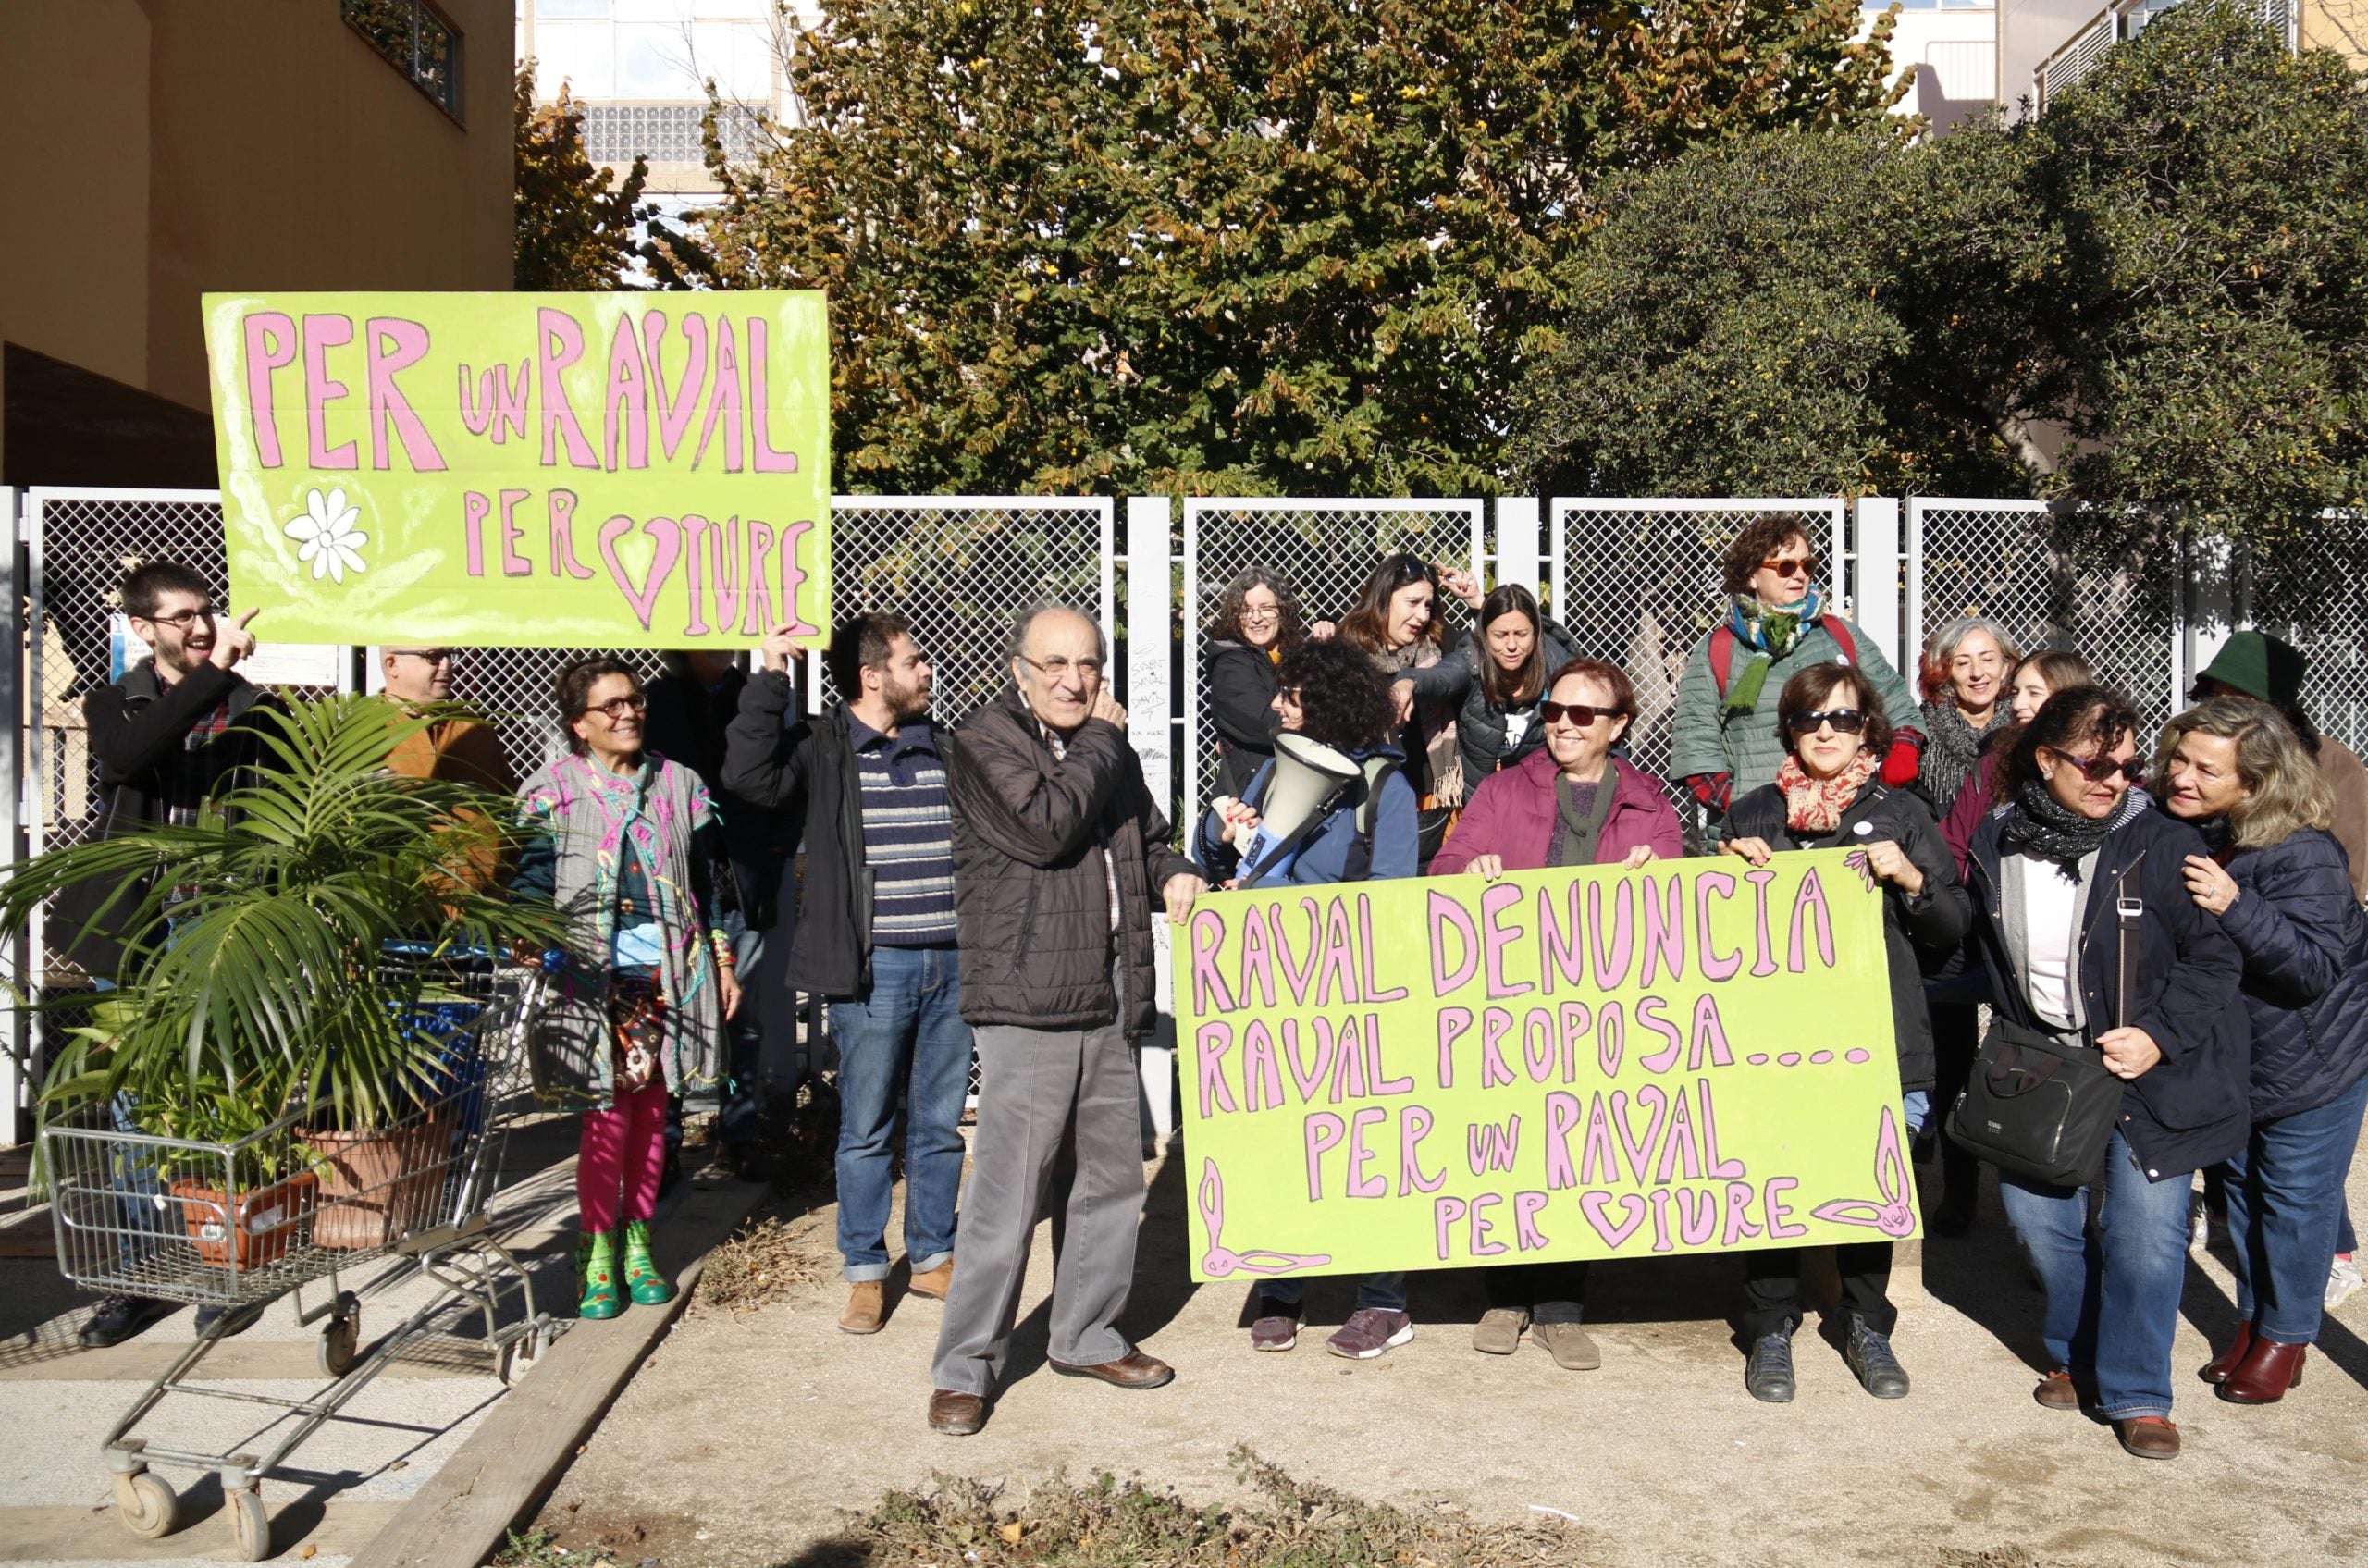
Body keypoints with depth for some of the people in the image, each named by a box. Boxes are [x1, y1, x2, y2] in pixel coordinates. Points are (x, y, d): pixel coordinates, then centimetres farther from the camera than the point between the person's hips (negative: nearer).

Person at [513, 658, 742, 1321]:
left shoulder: (679, 784, 10)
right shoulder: (550, 790, 2)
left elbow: (708, 880, 14)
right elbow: (530, 884, 2)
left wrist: (722, 960, 12)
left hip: (669, 972, 3)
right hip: (592, 976, -3)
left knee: (651, 1110, 8)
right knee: (608, 1113, -5)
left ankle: (637, 1244, 21)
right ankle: (597, 1255, 9)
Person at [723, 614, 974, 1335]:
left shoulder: (943, 747, 12)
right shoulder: (824, 747, -3)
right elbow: (749, 773, -21)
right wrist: (769, 679, -21)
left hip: (952, 962, 4)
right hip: (874, 968, -4)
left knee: (940, 1124, 12)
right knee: (866, 1128, 5)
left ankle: (933, 1258, 27)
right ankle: (865, 1272, 19)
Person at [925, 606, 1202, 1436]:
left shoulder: (1107, 745, 16)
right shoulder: (984, 741, -6)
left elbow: (1148, 835, 28)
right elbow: (1044, 829, -21)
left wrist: (1172, 875, 6)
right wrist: (1101, 740, -10)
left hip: (1110, 1001, 8)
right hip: (1027, 1003, -7)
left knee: (1115, 1174, 15)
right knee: (1007, 1194, -6)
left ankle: (1087, 1336, 31)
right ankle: (964, 1368, 8)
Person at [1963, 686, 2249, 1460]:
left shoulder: (2161, 844, -13)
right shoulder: (1995, 844, -2)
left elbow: (2213, 956, -10)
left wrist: (2160, 1035, -20)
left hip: (2152, 1073, -4)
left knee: (2145, 1227, -5)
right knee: (2035, 1210, 9)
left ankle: (2136, 1393, 14)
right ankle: (2078, 1355, 33)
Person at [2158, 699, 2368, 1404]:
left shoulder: (2303, 855, -27)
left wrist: (2235, 907, -42)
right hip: (2227, 1060, 6)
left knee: (2295, 1199, 6)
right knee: (2243, 1190, 18)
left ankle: (2285, 1338, 24)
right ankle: (2253, 1319, 35)